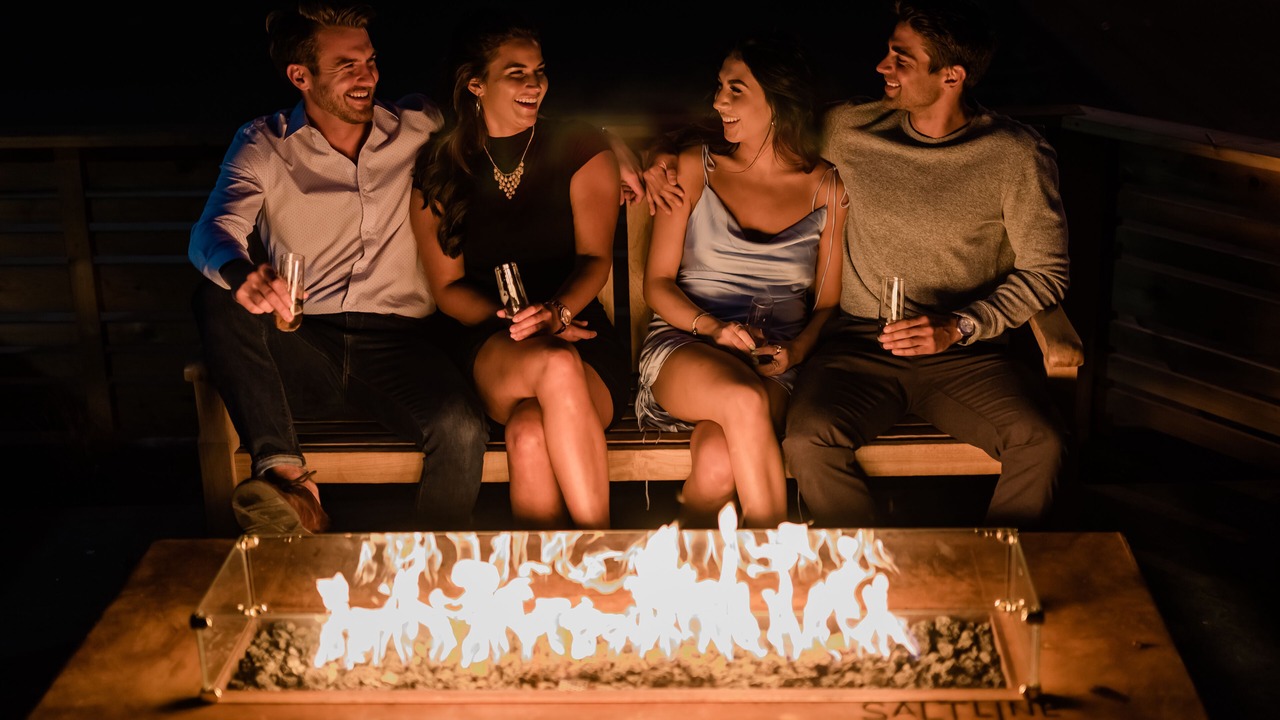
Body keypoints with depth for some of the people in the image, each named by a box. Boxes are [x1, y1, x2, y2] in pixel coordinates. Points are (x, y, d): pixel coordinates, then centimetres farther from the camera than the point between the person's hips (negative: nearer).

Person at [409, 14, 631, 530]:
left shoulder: (580, 148, 8)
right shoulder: (439, 170, 10)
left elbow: (595, 258, 1)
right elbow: (448, 288, 8)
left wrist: (556, 312, -21)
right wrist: (513, 319, -12)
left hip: (577, 330, 0)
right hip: (492, 353, 0)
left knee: (530, 434, -36)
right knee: (557, 365, -37)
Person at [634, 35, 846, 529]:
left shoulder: (826, 189, 7)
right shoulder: (695, 169, 7)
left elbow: (829, 302, 11)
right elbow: (657, 284, 6)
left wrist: (796, 351, -10)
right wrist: (712, 327, -13)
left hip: (774, 368, 0)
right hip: (684, 348, 0)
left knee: (719, 465, -33)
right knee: (744, 399, -37)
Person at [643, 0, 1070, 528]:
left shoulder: (1017, 155, -2)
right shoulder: (850, 130, 5)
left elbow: (1045, 271, 1)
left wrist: (959, 326, -13)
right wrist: (664, 155, 4)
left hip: (965, 352, -1)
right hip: (861, 343, 1)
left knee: (1041, 444, -28)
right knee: (809, 443, -29)